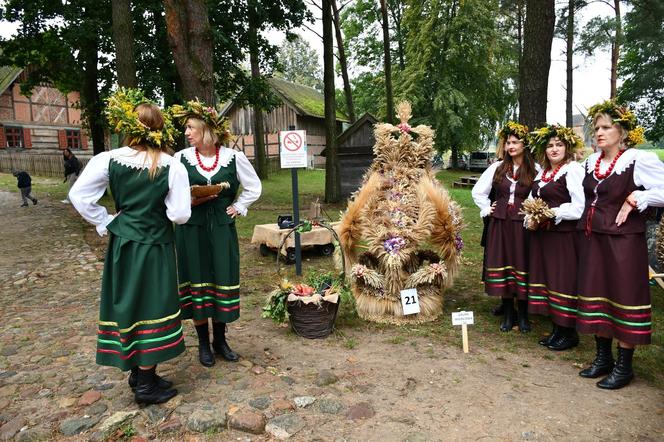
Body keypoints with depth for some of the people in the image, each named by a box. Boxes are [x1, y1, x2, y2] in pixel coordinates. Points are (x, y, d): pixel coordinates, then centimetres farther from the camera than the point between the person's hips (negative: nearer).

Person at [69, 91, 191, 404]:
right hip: (155, 247, -3)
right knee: (151, 307, 6)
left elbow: (79, 195, -5)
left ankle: (136, 371, 32)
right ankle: (147, 383, 16)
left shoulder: (109, 160, -5)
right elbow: (180, 215, -14)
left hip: (121, 245, 4)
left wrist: (106, 222, 5)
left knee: (128, 305, 16)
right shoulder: (172, 167, -12)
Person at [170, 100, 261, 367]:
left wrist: (238, 208, 2)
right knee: (196, 283, 6)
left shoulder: (234, 157, -2)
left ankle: (220, 340, 25)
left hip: (222, 228, 0)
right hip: (191, 230, 0)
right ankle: (203, 343, 23)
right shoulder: (181, 158, -2)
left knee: (223, 282, 5)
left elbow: (253, 187, 10)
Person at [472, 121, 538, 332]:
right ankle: (508, 313, 18)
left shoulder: (534, 170, -4)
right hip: (500, 223, 3)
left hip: (522, 224, -3)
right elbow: (478, 191, 13)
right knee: (502, 266, 5)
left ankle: (522, 315, 16)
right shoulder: (497, 167, 6)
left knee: (521, 266, 2)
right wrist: (487, 209, 7)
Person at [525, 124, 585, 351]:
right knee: (547, 279, 11)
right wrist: (532, 218, 5)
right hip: (542, 235, 8)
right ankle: (557, 330, 23)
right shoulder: (542, 173, 16)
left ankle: (569, 333, 12)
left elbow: (579, 208, -15)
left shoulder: (573, 169, -8)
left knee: (563, 281, -3)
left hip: (564, 236, -8)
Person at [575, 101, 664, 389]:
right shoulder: (590, 162, 10)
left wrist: (635, 199, -14)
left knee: (624, 298, 1)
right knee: (596, 295, 11)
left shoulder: (639, 160, -10)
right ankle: (603, 358, 26)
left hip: (623, 239, -6)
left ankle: (624, 366, 16)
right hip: (593, 238, 7)